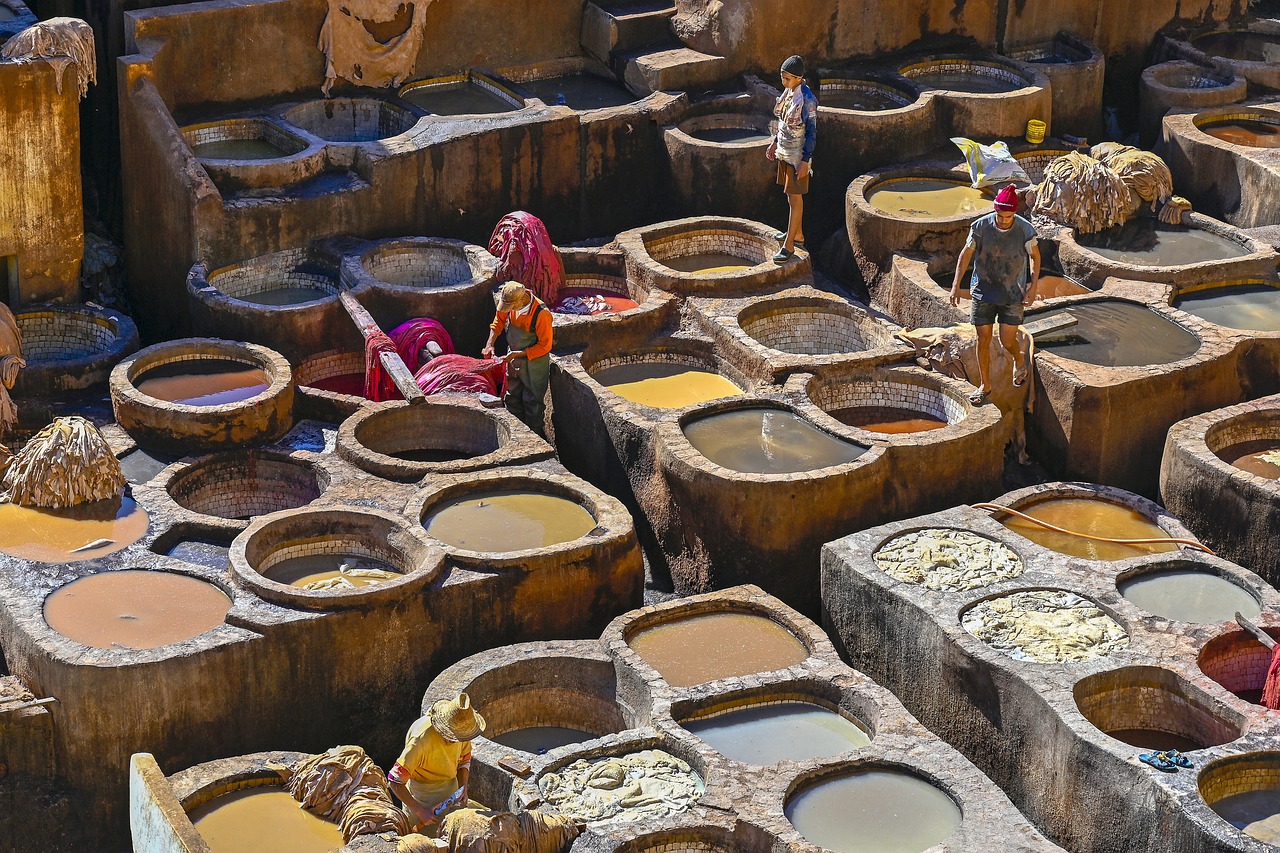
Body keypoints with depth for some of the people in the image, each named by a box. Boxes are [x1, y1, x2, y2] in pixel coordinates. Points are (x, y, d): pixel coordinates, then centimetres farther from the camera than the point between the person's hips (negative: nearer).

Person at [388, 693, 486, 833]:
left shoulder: (462, 730, -16)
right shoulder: (422, 739, -36)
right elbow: (395, 780, -33)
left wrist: (463, 789, -10)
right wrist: (420, 811, -33)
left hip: (450, 789, 5)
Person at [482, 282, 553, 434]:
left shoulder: (541, 314, -33)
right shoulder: (510, 302, -14)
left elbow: (544, 346, -23)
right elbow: (499, 321, 7)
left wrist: (517, 354, -24)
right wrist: (490, 344, -6)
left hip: (534, 363, -6)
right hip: (514, 360, 6)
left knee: (532, 403, 5)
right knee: (513, 399, 18)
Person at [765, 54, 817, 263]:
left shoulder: (807, 100, -21)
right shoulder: (788, 92, 4)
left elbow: (811, 132, -19)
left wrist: (805, 160, -19)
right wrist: (775, 143, 21)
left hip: (798, 155, -9)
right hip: (784, 150, 9)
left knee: (795, 198, -3)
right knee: (790, 195, 18)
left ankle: (789, 246, 1)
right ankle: (797, 234, 34)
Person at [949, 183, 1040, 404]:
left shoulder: (1026, 229, -14)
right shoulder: (981, 226, -13)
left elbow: (1035, 256, 3)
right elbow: (966, 254, -1)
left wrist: (1033, 287, -3)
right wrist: (956, 285, -5)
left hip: (1013, 294, -1)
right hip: (983, 291, 1)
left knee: (1007, 341, -3)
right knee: (983, 340, 4)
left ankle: (1020, 360, 33)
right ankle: (985, 386, 20)